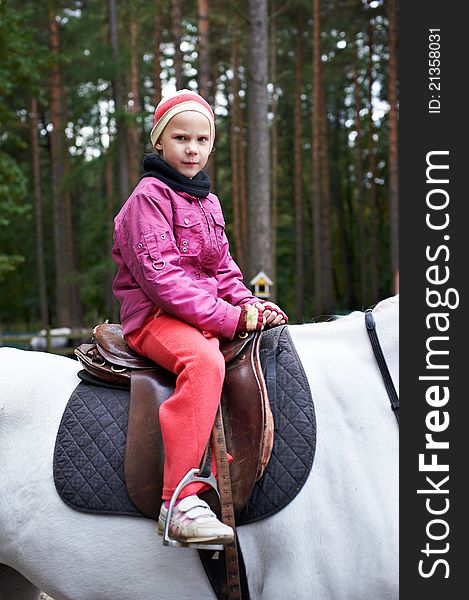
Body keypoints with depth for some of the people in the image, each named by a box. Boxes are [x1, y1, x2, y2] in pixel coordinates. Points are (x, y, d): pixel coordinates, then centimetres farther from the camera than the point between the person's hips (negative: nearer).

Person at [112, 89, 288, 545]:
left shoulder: (207, 202, 18)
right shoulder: (150, 196, -7)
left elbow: (223, 270, 21)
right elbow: (159, 276, -17)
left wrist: (247, 305, -1)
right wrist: (228, 318, -21)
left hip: (212, 315, 9)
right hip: (155, 316, -9)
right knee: (204, 360, -37)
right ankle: (180, 502, -42)